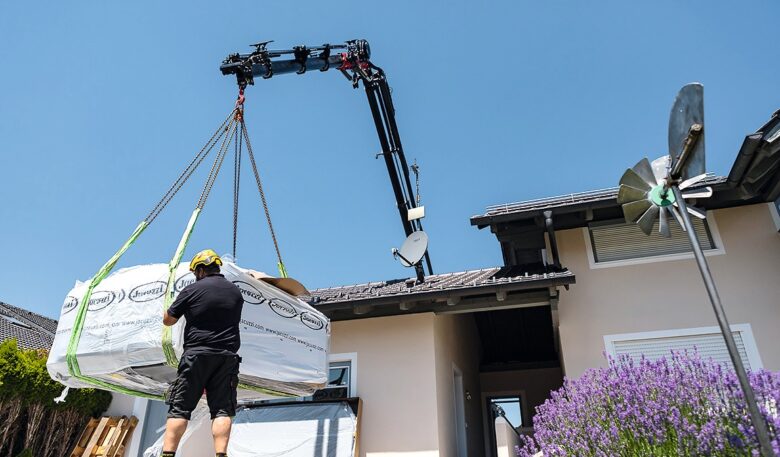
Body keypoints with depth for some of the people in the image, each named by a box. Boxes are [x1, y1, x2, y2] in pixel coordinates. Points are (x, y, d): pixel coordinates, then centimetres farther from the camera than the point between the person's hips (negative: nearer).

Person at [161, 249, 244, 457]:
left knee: (180, 407, 5)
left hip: (196, 354, -2)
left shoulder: (192, 290, -1)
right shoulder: (235, 291, 11)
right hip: (227, 356, 3)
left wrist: (169, 308, 28)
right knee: (222, 409, 0)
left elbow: (167, 320, 8)